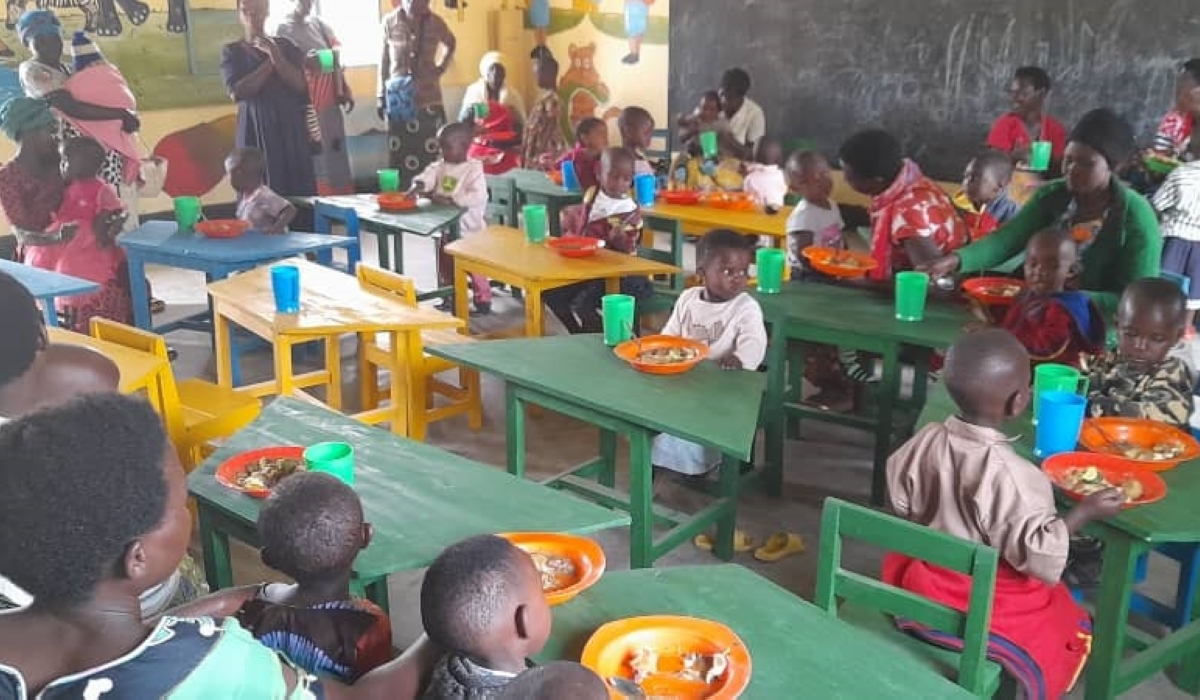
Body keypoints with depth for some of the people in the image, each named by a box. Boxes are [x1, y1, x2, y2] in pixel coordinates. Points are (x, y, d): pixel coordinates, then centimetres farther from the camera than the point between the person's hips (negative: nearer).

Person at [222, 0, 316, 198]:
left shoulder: (286, 45, 10)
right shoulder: (231, 51, 7)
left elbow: (300, 85, -3)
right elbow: (237, 92, -8)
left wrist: (274, 54, -12)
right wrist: (269, 62, -7)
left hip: (290, 128, 1)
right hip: (255, 130, -1)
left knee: (298, 189, -2)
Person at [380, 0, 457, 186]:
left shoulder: (436, 23, -2)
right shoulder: (390, 21, -3)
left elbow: (451, 44, 20)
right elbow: (384, 59, 5)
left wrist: (441, 67, 7)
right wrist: (381, 95, 5)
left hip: (429, 98, 0)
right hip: (399, 97, 0)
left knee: (432, 154, -1)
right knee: (400, 155, 0)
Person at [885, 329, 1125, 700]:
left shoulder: (927, 440, -12)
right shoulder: (1010, 474, -29)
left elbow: (902, 506, 2)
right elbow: (1039, 554, -23)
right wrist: (1086, 510, -15)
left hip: (918, 585, 5)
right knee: (1071, 630, 18)